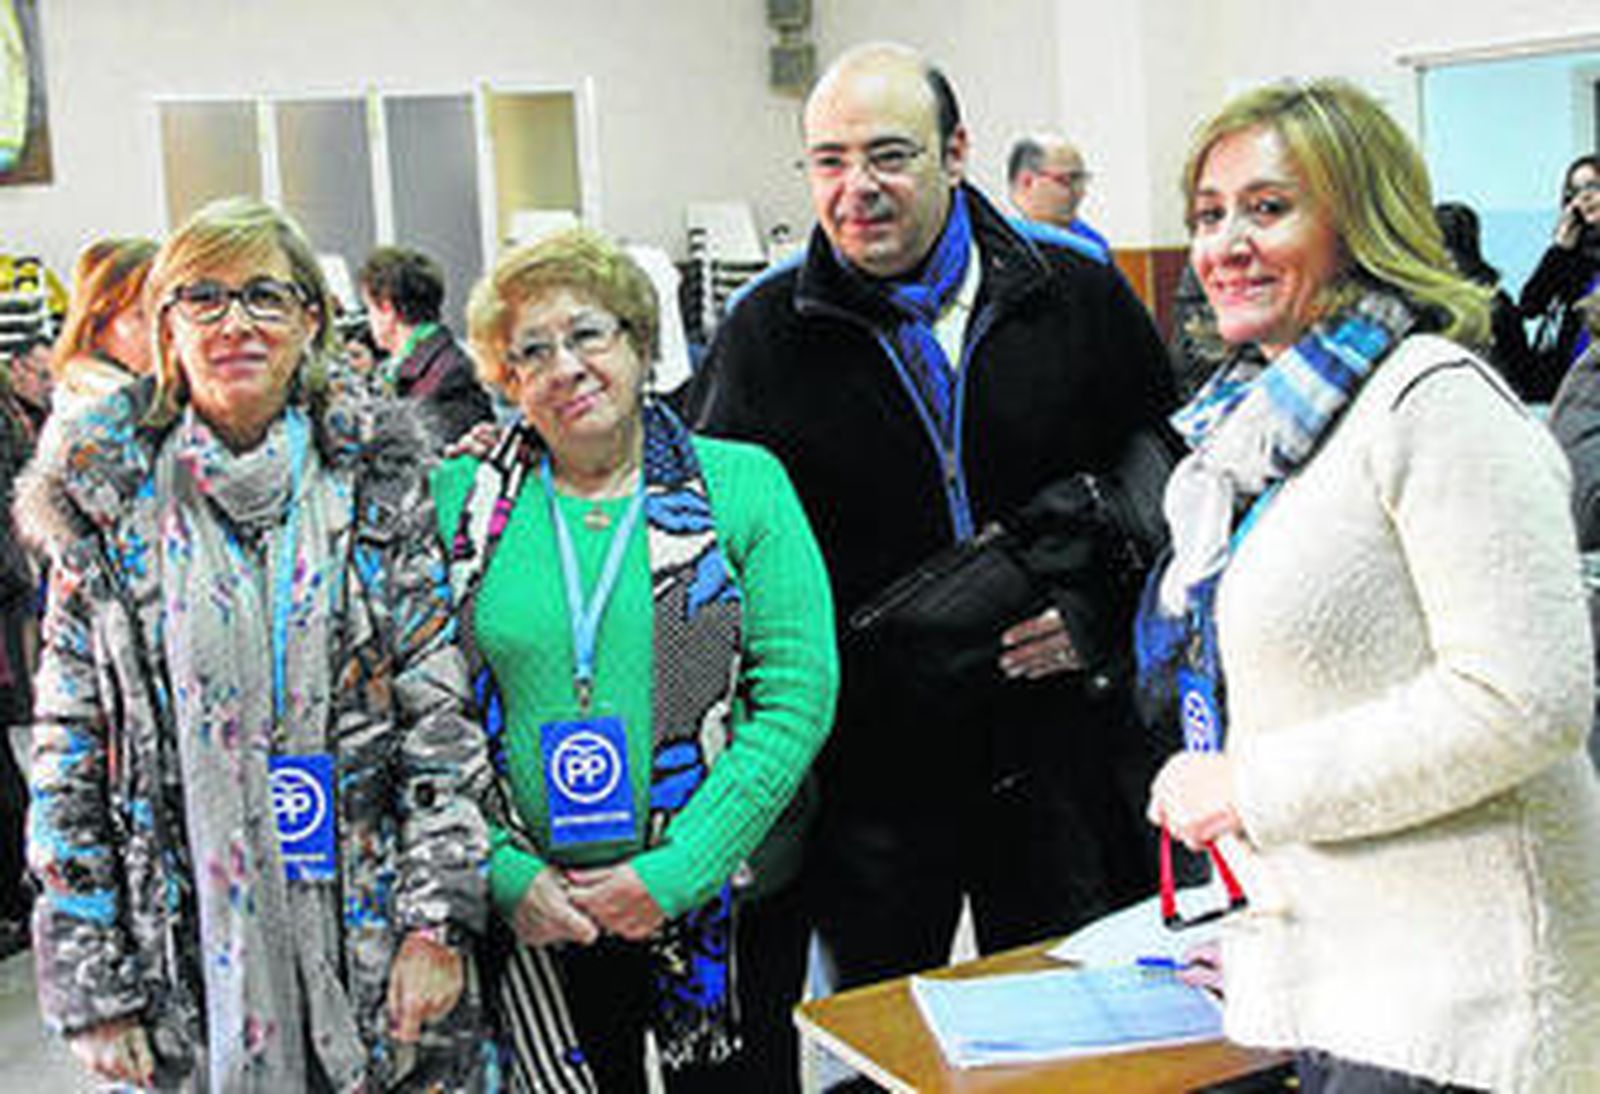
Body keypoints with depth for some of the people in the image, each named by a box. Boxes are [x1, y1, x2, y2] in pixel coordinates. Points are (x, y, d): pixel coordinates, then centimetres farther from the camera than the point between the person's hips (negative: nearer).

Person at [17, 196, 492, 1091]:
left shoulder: (376, 480, 1)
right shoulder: (109, 506, 1)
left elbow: (441, 710, -2)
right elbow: (68, 751, 1)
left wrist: (439, 918, -9)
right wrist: (92, 985, -3)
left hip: (374, 942, 0)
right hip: (192, 945, 0)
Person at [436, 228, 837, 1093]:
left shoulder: (743, 484, -2)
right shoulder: (460, 502, 1)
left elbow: (799, 696, -8)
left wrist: (674, 873, -13)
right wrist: (507, 875, -10)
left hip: (728, 907, 0)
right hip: (535, 920, 1)